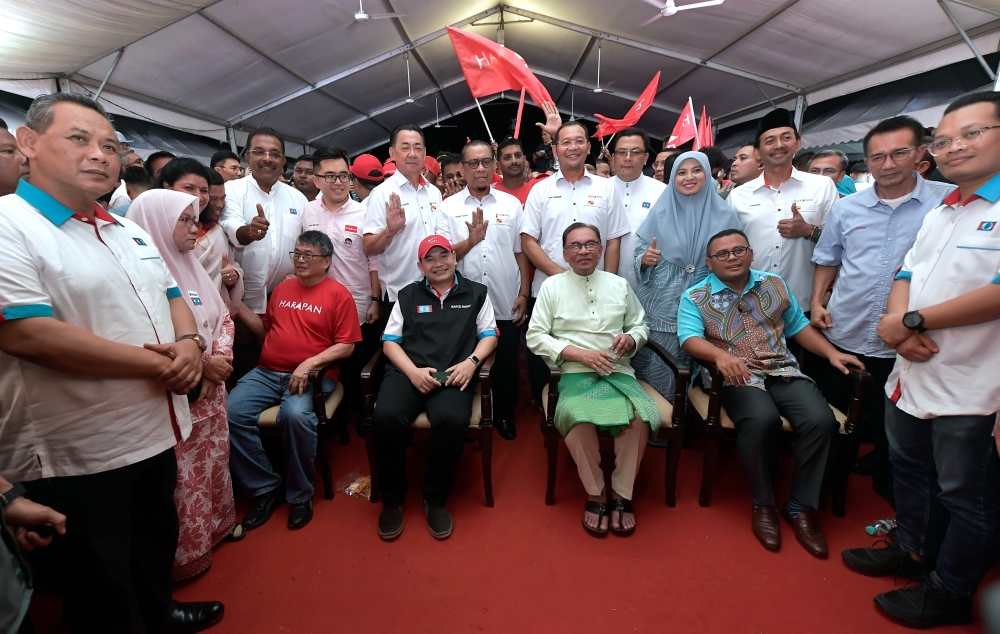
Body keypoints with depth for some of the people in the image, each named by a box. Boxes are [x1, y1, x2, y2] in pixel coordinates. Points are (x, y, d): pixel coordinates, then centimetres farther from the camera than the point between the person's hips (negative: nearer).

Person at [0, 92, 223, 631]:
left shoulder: (130, 233, 9)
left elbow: (172, 295, 15)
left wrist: (188, 343, -7)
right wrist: (156, 364, -22)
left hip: (157, 432, 8)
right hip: (77, 457, -7)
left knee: (157, 543, 29)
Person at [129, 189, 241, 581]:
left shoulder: (190, 266, 8)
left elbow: (222, 316, 11)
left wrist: (221, 357, -6)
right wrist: (203, 365, -18)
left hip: (211, 388, 8)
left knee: (214, 458, 20)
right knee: (182, 473, 5)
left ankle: (218, 522, 40)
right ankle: (184, 551, 24)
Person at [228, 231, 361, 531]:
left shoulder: (339, 295, -1)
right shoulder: (282, 288, 17)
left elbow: (346, 346, -7)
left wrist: (309, 364, -19)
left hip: (313, 375, -5)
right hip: (267, 372, 6)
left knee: (296, 415, -34)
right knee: (231, 412, -19)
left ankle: (300, 494, -9)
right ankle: (265, 487, -1)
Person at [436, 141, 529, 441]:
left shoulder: (511, 204, 7)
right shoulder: (448, 207, 3)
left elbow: (520, 253, 7)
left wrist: (524, 294, 2)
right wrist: (471, 240, -18)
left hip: (506, 304, 1)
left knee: (507, 365, 11)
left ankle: (504, 414, 32)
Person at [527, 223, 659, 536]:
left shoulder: (619, 284, 15)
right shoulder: (552, 286, 7)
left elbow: (641, 325, 22)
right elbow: (535, 336, 0)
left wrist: (631, 338, -3)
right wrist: (579, 354, -10)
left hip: (618, 371, 3)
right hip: (575, 373, -2)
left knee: (641, 416, -30)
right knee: (577, 417, -35)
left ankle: (621, 493, -7)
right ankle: (595, 493, -10)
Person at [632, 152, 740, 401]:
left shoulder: (723, 215, 3)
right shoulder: (660, 212, 3)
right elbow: (638, 254, 4)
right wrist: (645, 259, -17)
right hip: (660, 307, 0)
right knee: (656, 374, 2)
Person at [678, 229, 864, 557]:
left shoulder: (775, 285, 17)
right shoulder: (695, 297, 3)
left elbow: (798, 325, 22)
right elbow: (690, 339, -12)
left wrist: (832, 353, 8)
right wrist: (721, 355, -31)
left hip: (783, 371, 4)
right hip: (737, 376, -4)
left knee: (821, 419, -23)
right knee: (762, 418, -33)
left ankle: (802, 507, -4)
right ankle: (764, 505, -10)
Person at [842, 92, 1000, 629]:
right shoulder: (938, 215, 12)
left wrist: (914, 321, -18)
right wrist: (898, 322, -9)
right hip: (912, 374, 8)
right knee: (909, 471, 22)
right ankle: (913, 551, 43)